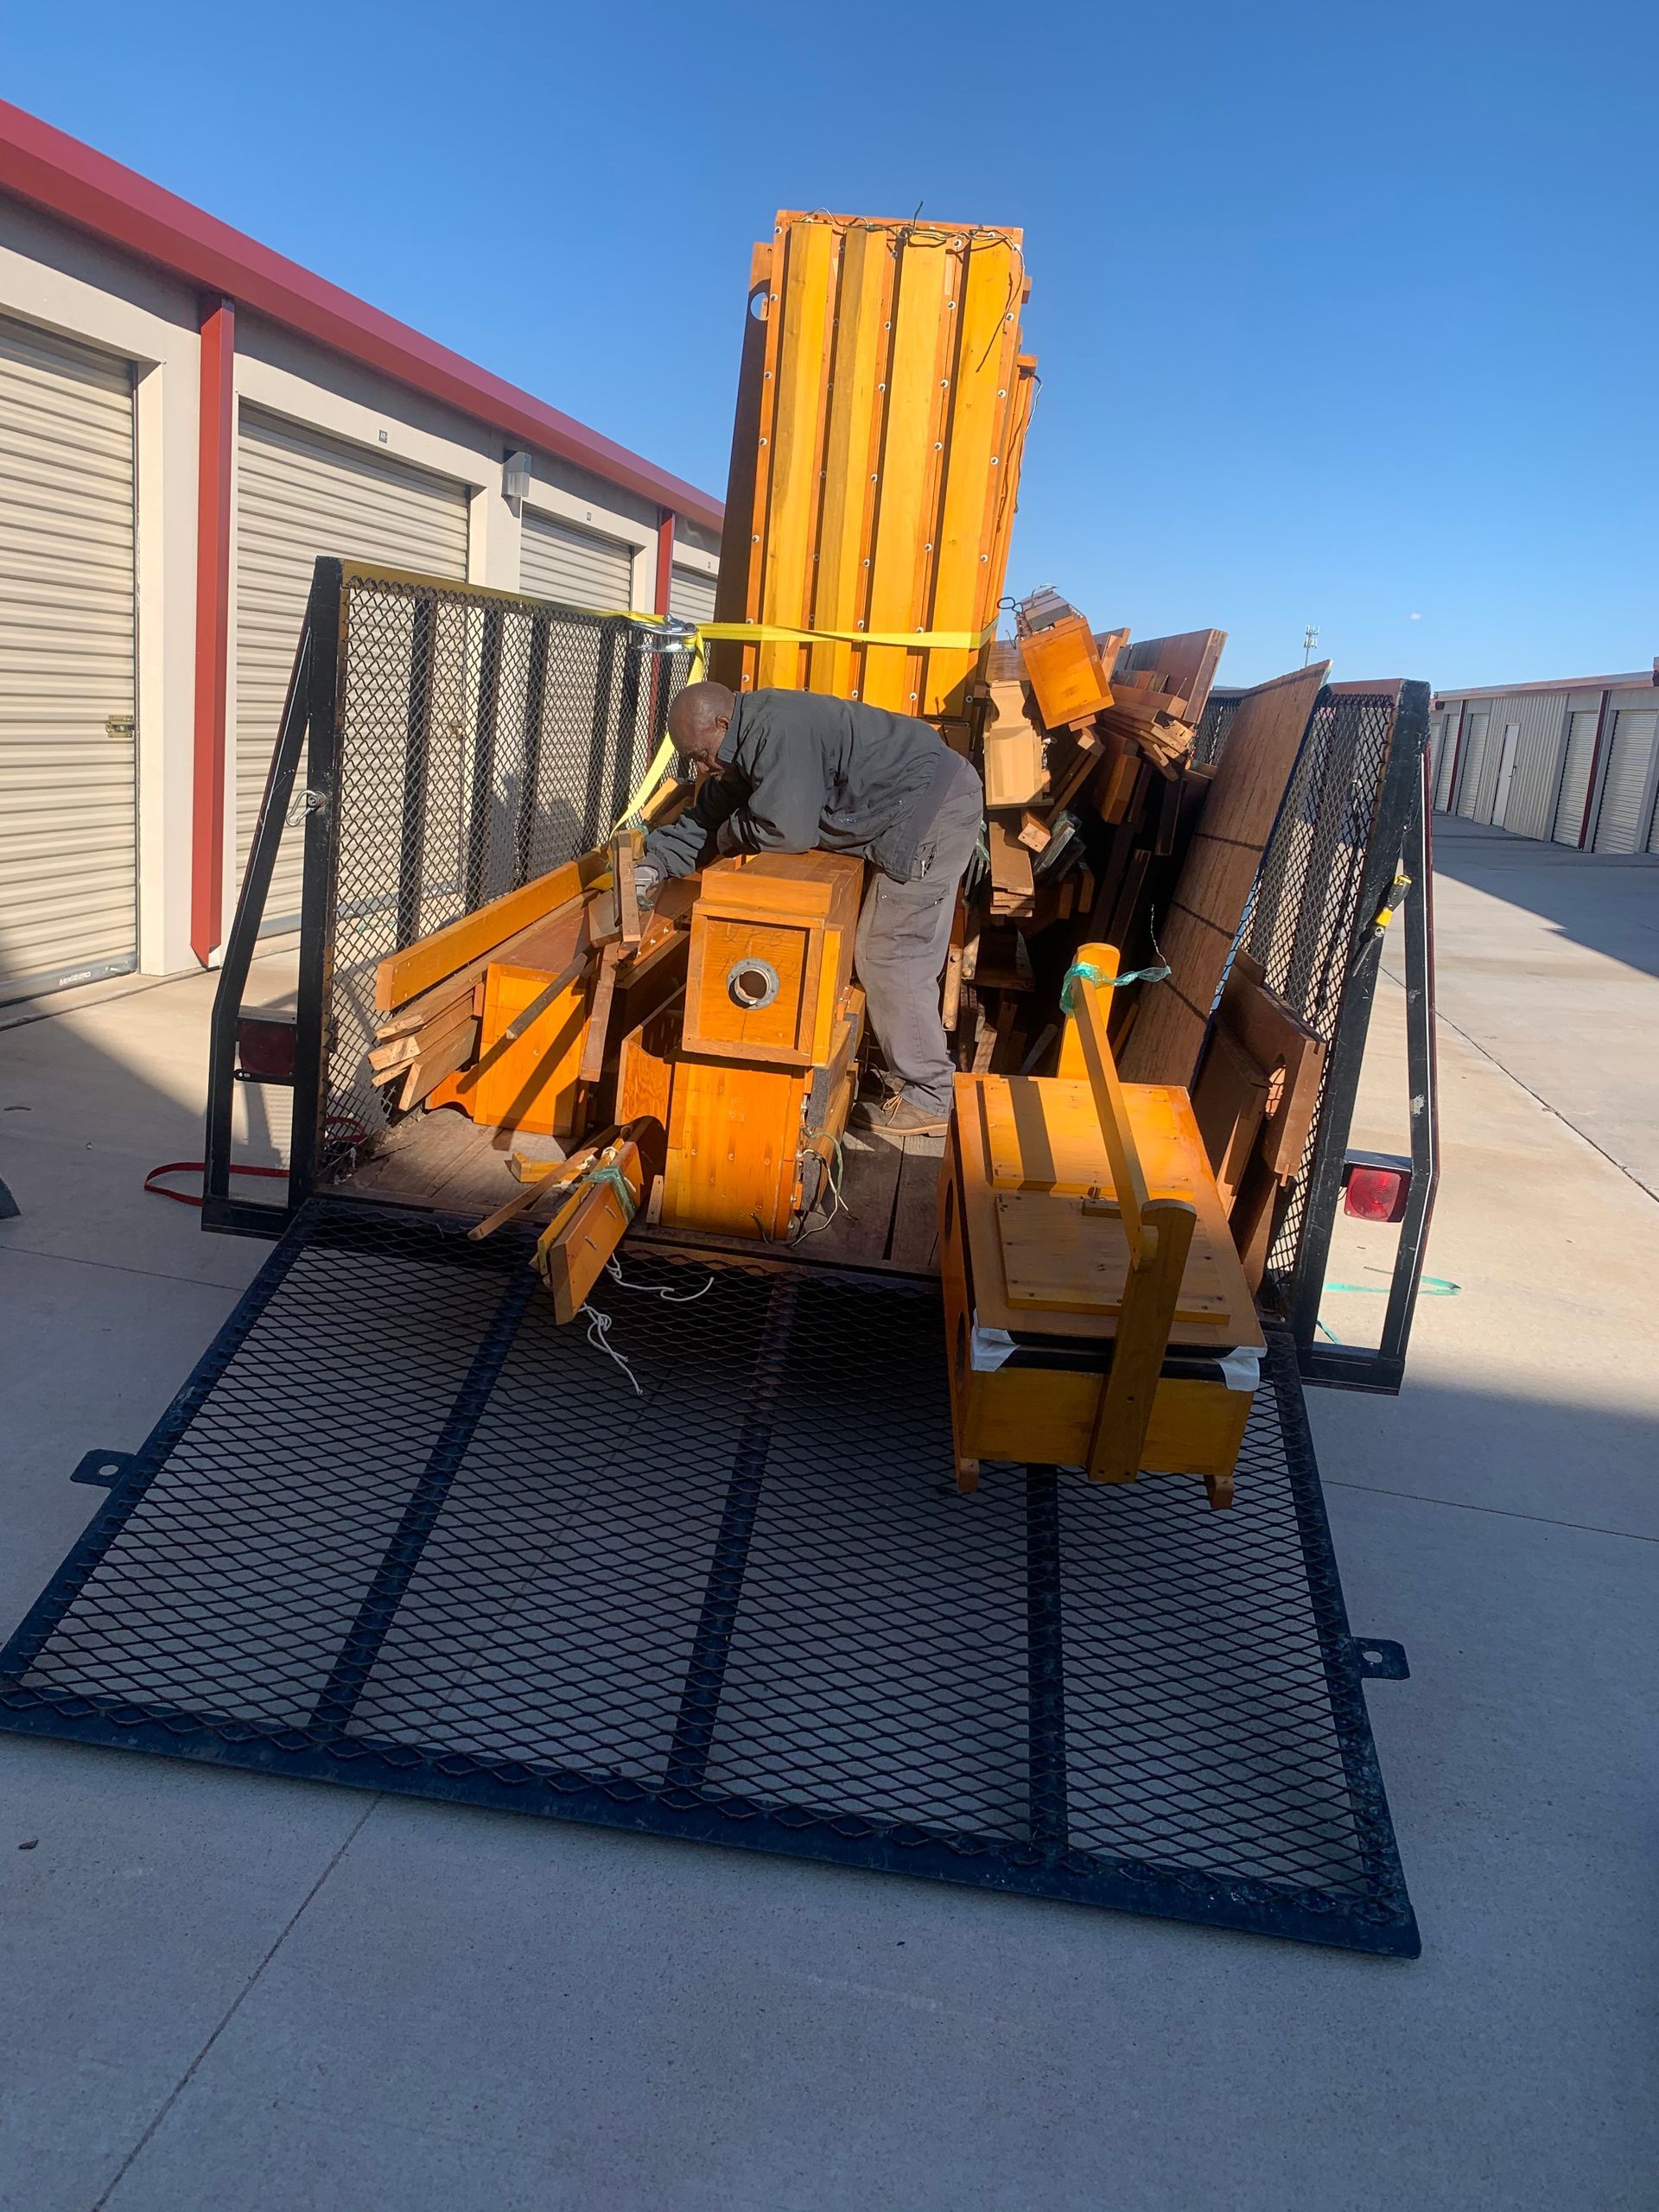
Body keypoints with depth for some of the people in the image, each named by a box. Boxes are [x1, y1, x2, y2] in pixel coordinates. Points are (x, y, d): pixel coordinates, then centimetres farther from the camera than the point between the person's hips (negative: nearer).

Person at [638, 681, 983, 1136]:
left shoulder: (775, 731, -23)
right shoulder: (745, 744, 11)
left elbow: (785, 830, -26)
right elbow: (705, 819, 19)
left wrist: (730, 835, -7)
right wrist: (653, 866, 8)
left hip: (936, 811, -11)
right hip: (917, 812, 11)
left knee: (887, 956, -7)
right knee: (882, 953, 15)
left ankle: (926, 1100, 1)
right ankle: (907, 1073, 26)